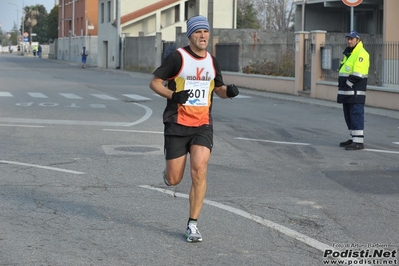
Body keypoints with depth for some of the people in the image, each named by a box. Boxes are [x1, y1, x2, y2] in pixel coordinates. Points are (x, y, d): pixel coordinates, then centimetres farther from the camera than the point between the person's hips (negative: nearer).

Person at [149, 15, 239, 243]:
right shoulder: (177, 57, -6)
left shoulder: (212, 61, 10)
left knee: (199, 171, -15)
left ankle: (193, 224, -5)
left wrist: (228, 91, -1)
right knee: (174, 180, -1)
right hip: (177, 124, -3)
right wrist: (173, 95, -21)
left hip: (203, 125, 3)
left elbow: (219, 88, 23)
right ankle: (169, 172, 39)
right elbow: (155, 82, -3)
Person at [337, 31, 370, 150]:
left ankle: (359, 141, -11)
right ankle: (353, 138, 21)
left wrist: (347, 84, -15)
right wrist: (341, 85, 9)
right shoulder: (348, 53, 20)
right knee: (348, 115, 13)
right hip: (347, 91, 10)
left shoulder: (361, 54, -12)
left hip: (356, 92, -10)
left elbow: (358, 74, -20)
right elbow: (343, 72, 23)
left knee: (356, 115, -10)